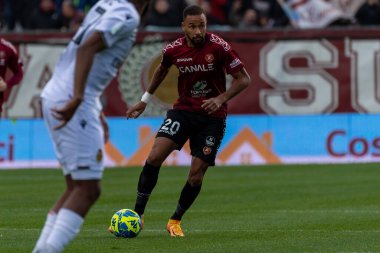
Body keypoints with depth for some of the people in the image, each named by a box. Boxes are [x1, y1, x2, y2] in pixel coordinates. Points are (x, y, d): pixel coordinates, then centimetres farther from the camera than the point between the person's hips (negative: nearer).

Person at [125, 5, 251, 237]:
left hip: (212, 116, -2)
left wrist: (221, 99, -25)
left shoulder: (219, 47, -17)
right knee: (155, 157, -17)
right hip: (183, 110, 2)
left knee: (196, 175, -4)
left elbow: (244, 79, -11)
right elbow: (162, 69, 18)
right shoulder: (174, 50, -6)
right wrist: (145, 100, 22)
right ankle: (137, 216, -7)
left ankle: (176, 221, 19)